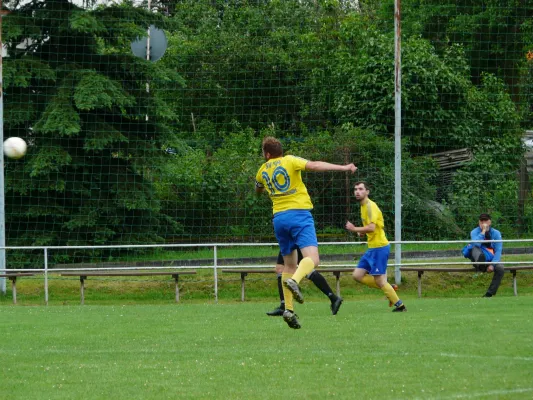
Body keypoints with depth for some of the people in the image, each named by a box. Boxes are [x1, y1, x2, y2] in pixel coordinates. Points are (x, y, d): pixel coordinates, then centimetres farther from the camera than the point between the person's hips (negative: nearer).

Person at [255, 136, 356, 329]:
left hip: (278, 218, 5)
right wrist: (344, 168, -16)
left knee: (289, 264, 14)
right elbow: (314, 165, -15)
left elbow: (258, 190, 34)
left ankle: (288, 309, 5)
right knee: (312, 258, -15)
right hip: (299, 214, -5)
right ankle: (294, 280, -45)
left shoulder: (262, 171, 15)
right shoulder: (290, 161, 0)